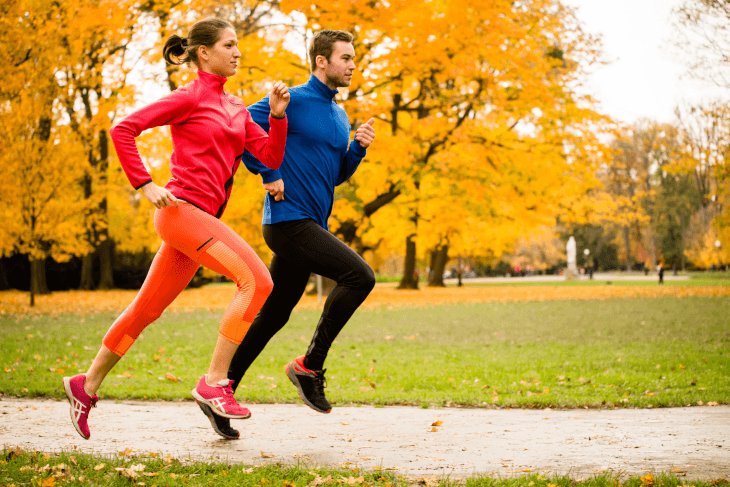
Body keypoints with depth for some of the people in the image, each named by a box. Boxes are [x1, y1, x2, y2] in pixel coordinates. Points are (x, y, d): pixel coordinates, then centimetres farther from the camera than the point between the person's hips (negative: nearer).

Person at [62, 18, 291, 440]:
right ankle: (214, 383, -18)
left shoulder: (236, 108, 19)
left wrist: (278, 115, -2)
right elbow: (123, 129, -7)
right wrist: (146, 185, -12)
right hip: (183, 208, -8)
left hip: (204, 218, 8)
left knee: (148, 308, 14)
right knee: (257, 280, -21)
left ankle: (87, 385, 27)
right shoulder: (190, 97, -3)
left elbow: (272, 156, 13)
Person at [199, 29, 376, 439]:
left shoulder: (339, 116, 18)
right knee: (360, 275, -20)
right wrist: (269, 175, -13)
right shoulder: (293, 101, -8)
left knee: (273, 316, 10)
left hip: (313, 227, 9)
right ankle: (310, 365, -10)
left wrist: (359, 148, 5)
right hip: (288, 219, -9)